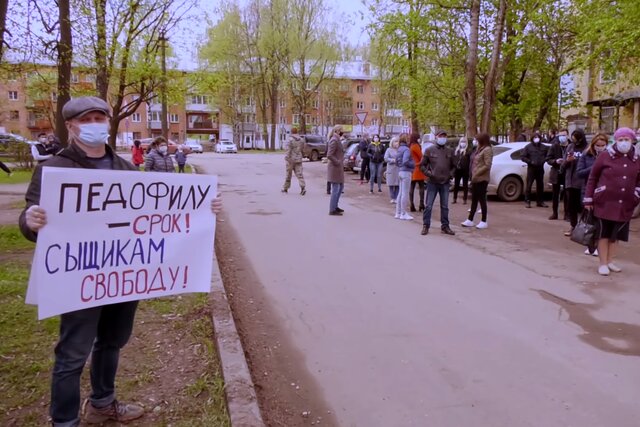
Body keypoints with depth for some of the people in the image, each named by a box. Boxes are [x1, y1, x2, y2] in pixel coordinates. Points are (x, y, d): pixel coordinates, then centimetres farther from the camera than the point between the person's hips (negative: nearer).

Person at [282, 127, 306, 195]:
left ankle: (285, 188, 22)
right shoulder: (302, 140, 5)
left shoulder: (290, 139, -11)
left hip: (291, 159, -4)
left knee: (288, 174, 9)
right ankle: (302, 188, -15)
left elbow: (288, 150, -17)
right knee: (299, 174, 0)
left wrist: (287, 159, -18)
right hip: (298, 159, 4)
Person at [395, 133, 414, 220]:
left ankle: (398, 213, 19)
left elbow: (396, 161, 18)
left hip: (400, 172, 9)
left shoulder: (400, 149, 13)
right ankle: (403, 214, 2)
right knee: (405, 193, -3)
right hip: (406, 172, -9)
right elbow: (405, 161, -24)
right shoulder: (406, 149, -14)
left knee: (401, 193, 14)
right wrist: (413, 165, -9)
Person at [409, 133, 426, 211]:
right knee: (421, 187, -1)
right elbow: (421, 157, -6)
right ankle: (421, 205, -6)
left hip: (411, 169, 7)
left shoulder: (410, 146, 12)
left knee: (412, 188, 5)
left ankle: (412, 206, 4)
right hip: (417, 169, -7)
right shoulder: (415, 146, -10)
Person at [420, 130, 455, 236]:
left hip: (445, 183, 3)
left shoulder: (450, 151, 10)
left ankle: (445, 226, 17)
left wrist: (451, 174, 1)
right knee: (428, 206, 0)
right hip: (432, 182, -3)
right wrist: (428, 173, -11)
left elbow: (453, 166, 19)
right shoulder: (429, 150, 1)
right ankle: (425, 226, 8)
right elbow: (422, 165, 3)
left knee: (445, 206, 8)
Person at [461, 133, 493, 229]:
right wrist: (473, 174, 8)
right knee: (474, 200, 11)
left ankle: (484, 222, 4)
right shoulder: (480, 149, 16)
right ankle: (470, 220, 15)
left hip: (482, 179, -9)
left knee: (482, 199, -3)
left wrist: (477, 173, -20)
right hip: (476, 178, 9)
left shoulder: (487, 150, -12)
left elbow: (487, 165, -20)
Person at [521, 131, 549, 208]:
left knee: (540, 186, 8)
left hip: (540, 169, 4)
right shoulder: (528, 147, 0)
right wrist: (530, 161, -14)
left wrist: (543, 160, -2)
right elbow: (523, 157, -3)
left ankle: (540, 201, 17)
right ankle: (527, 201, -1)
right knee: (529, 185, -5)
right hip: (531, 168, -4)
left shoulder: (543, 147, 11)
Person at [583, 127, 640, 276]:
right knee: (603, 234, 5)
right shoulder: (605, 156, -5)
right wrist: (588, 199, -3)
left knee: (615, 234, 13)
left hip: (625, 205, 4)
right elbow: (592, 178, -2)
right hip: (604, 202, -3)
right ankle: (603, 263, 14)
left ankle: (610, 261, 28)